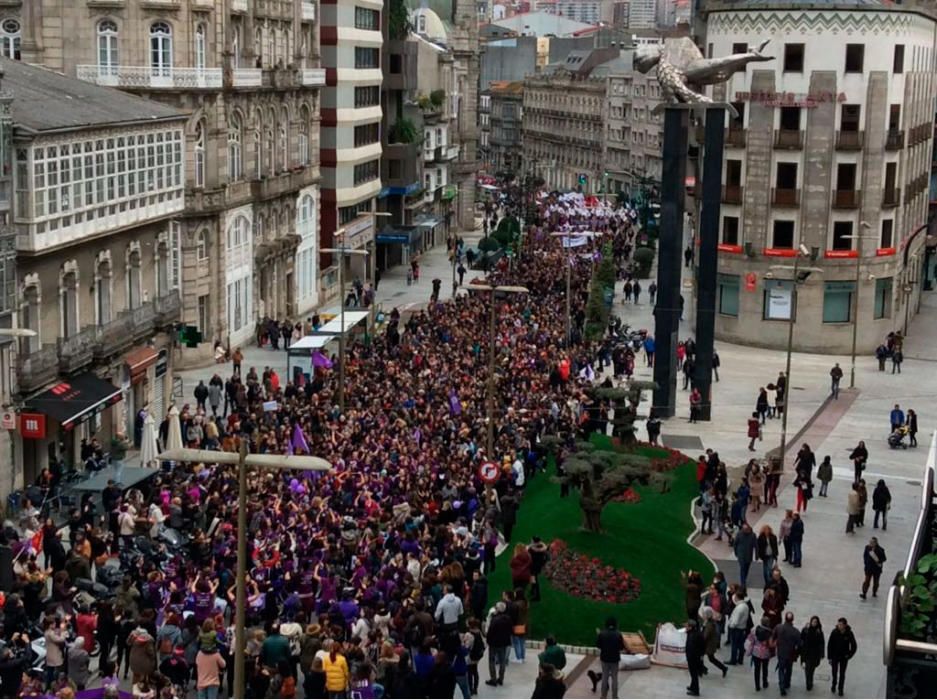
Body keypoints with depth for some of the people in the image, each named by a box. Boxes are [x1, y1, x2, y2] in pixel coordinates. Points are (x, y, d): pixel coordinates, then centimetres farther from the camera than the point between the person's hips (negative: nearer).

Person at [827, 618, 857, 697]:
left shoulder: (849, 634, -14)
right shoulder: (834, 632, -15)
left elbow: (854, 646, -3)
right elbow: (829, 645, -9)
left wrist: (849, 655, -8)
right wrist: (829, 657, -8)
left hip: (844, 657, -1)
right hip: (834, 656, 1)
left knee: (842, 674, 6)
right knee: (834, 672, 12)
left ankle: (840, 689, 20)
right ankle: (834, 685, 37)